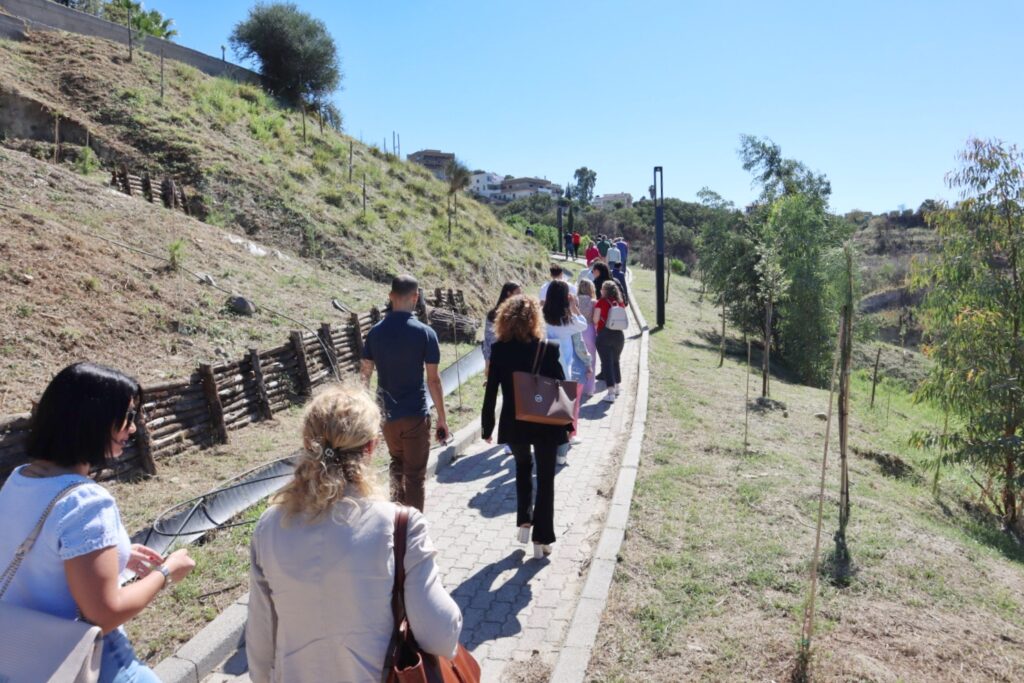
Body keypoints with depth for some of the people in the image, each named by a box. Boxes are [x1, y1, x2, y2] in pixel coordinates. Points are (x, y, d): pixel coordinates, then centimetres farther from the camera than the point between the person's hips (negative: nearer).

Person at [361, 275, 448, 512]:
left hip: (387, 414, 4)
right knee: (415, 474, 7)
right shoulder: (425, 333, -12)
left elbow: (366, 375, 3)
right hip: (416, 414, -4)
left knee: (397, 464, 26)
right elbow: (433, 380, -11)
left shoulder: (375, 332, -1)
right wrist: (442, 418, -2)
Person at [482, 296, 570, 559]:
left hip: (513, 424, 2)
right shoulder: (548, 349, -12)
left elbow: (491, 392, -6)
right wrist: (568, 422, 5)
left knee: (523, 465, 30)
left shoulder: (498, 350, -9)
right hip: (546, 424, -2)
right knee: (545, 477, 13)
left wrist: (487, 426, 5)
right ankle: (542, 539, 15)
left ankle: (524, 521, 25)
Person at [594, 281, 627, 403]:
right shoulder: (620, 303, 3)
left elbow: (595, 319, -11)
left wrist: (597, 325, 9)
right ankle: (616, 388, 32)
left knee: (607, 362, -1)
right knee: (615, 361, 21)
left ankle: (611, 393, -6)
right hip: (619, 335, 5)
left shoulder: (601, 302, -9)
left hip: (604, 334, -5)